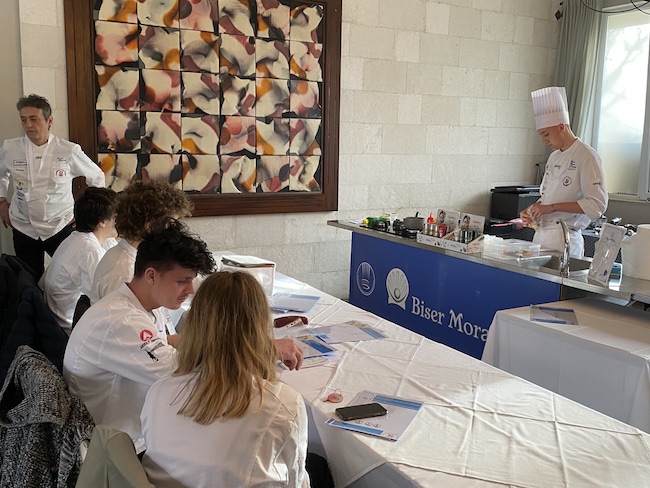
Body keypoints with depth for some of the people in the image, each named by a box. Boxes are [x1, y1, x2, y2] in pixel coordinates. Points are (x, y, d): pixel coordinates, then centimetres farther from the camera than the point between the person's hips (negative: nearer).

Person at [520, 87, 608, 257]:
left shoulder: (586, 156, -9)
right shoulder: (554, 157, 15)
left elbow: (597, 204, -17)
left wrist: (552, 207, -19)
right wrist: (532, 210, 4)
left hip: (564, 239, -7)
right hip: (540, 235, 7)